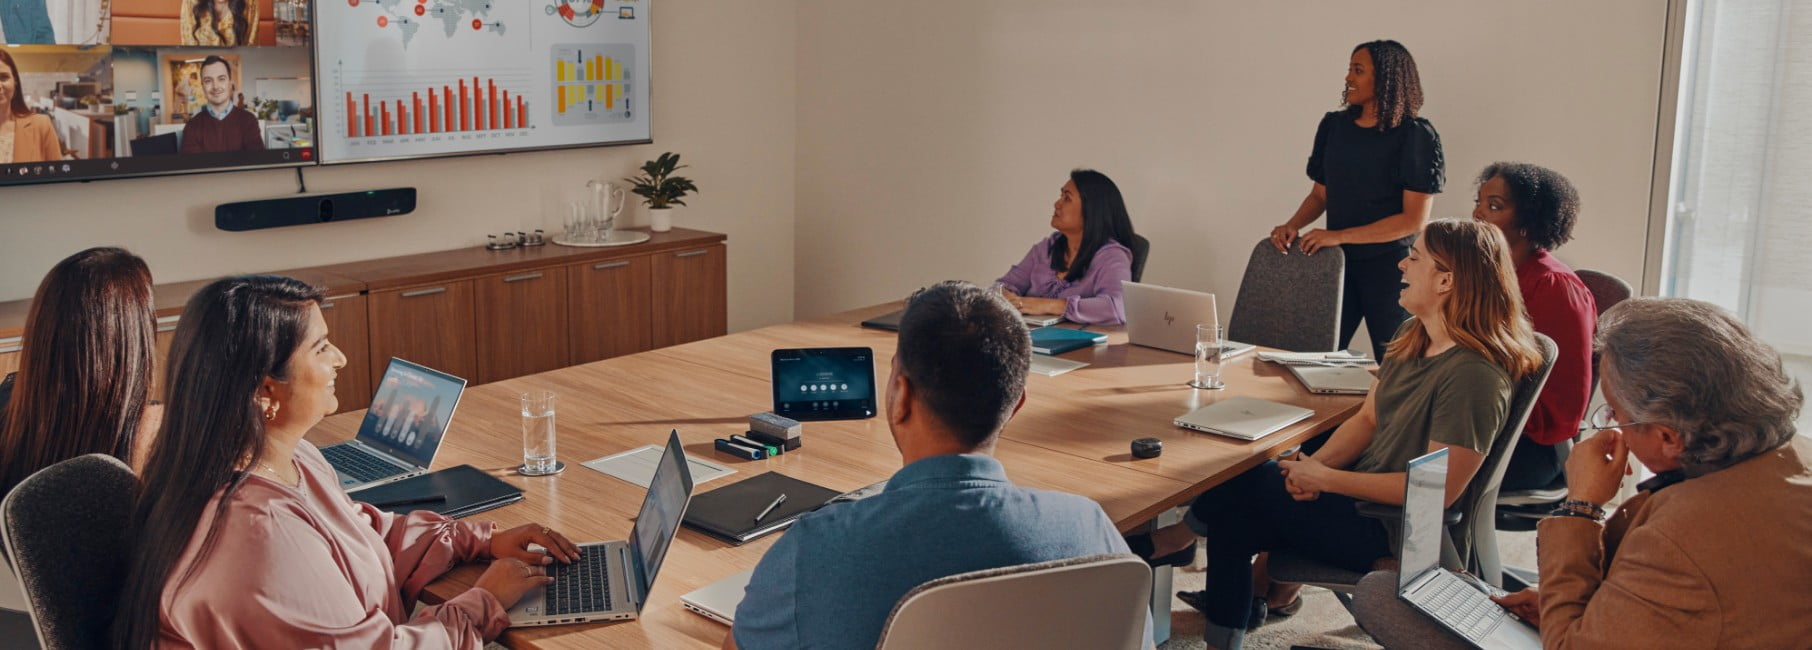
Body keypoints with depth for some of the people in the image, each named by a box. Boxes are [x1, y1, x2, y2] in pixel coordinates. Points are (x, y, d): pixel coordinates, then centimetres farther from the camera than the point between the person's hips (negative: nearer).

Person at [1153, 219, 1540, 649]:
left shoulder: (1473, 375, -25)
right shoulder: (1412, 336, 4)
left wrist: (1325, 478, -21)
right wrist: (1316, 464, -12)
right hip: (1364, 494, 8)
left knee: (1241, 485, -8)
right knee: (1232, 517, -5)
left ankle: (1187, 532, 22)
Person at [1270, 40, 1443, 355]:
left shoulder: (1415, 135, -8)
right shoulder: (1335, 125, 7)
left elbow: (1414, 220, -13)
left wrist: (1339, 236, -17)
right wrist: (1292, 225, -5)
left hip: (1389, 267, -4)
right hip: (1337, 261, 5)